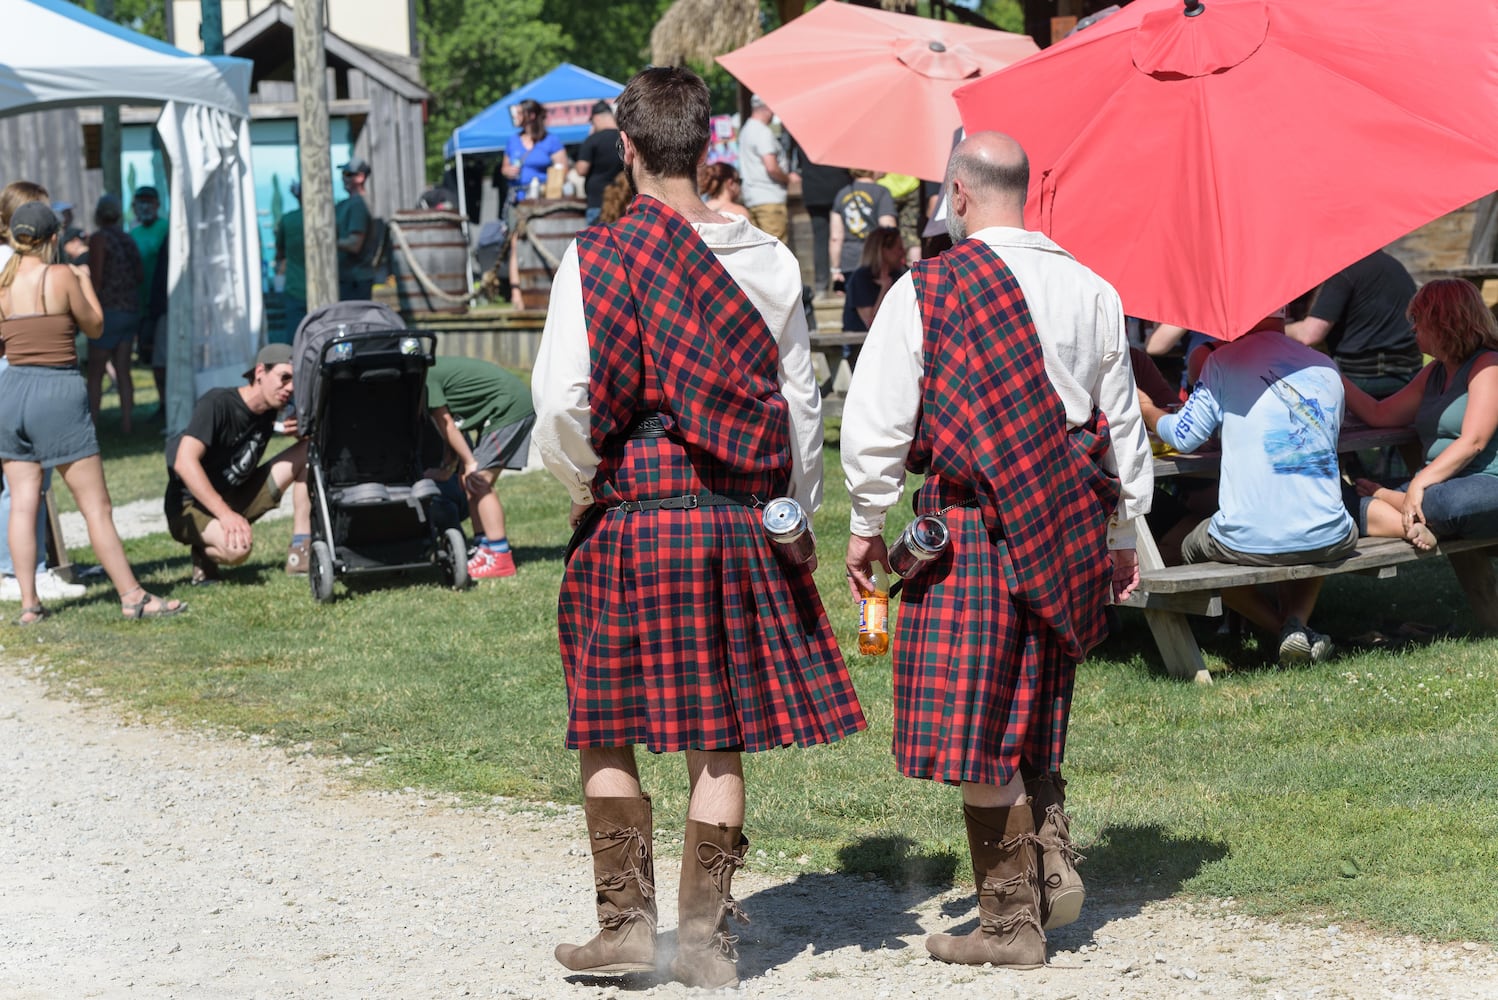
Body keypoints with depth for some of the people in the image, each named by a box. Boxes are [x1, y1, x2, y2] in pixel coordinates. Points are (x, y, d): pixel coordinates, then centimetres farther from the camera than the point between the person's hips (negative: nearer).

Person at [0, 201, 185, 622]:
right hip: (58, 392, -5)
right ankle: (132, 596, 2)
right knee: (96, 505, 0)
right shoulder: (61, 276, -9)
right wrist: (85, 281, 19)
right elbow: (94, 327, 4)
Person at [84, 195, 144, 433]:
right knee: (122, 370, 9)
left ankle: (92, 421, -2)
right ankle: (126, 422, 6)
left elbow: (96, 279, -14)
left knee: (95, 371, 1)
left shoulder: (98, 239, -10)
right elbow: (141, 275, 9)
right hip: (131, 311, 6)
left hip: (108, 309, -6)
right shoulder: (128, 241, 10)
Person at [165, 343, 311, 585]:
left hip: (235, 497, 7)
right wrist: (225, 514, -38)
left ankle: (301, 552, -5)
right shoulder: (217, 404, -20)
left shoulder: (271, 411, 0)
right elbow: (185, 463, -31)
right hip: (190, 507, -7)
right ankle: (204, 552, -3)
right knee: (238, 548, -39)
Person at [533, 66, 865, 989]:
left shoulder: (598, 257, -8)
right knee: (719, 738, 9)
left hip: (629, 521, -3)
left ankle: (627, 923, 10)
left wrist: (582, 480, 6)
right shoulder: (769, 262, 1)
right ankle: (706, 932, 11)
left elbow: (561, 401, -13)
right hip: (742, 522, 3)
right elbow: (801, 404, 6)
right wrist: (793, 515, 17)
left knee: (608, 732, 10)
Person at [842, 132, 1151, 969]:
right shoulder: (1090, 291, 7)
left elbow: (876, 420, -7)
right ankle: (1054, 861, 8)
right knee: (1031, 713, 21)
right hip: (1070, 524, 6)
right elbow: (1124, 423, 14)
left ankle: (1013, 920, 3)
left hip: (971, 521, -6)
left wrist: (869, 525, 5)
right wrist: (1123, 535, 24)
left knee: (972, 726, 0)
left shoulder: (928, 291, -8)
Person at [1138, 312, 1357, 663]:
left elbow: (1184, 437, 1)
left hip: (1248, 543, -3)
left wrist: (1147, 411, 23)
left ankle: (1285, 628, 9)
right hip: (1327, 541, 3)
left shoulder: (1223, 361, -1)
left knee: (1190, 548, 30)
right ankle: (1297, 619, 11)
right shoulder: (1325, 368, 10)